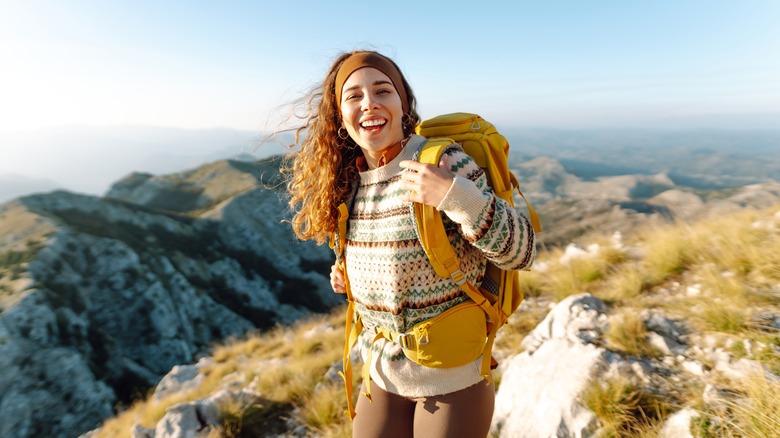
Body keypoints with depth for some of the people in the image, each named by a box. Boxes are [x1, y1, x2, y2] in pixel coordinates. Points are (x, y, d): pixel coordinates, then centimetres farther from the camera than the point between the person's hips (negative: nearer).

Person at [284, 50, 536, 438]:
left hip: (453, 376, -4)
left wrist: (458, 198, -33)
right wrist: (349, 273, -2)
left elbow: (522, 253, -19)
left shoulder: (445, 161, -19)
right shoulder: (348, 183, -2)